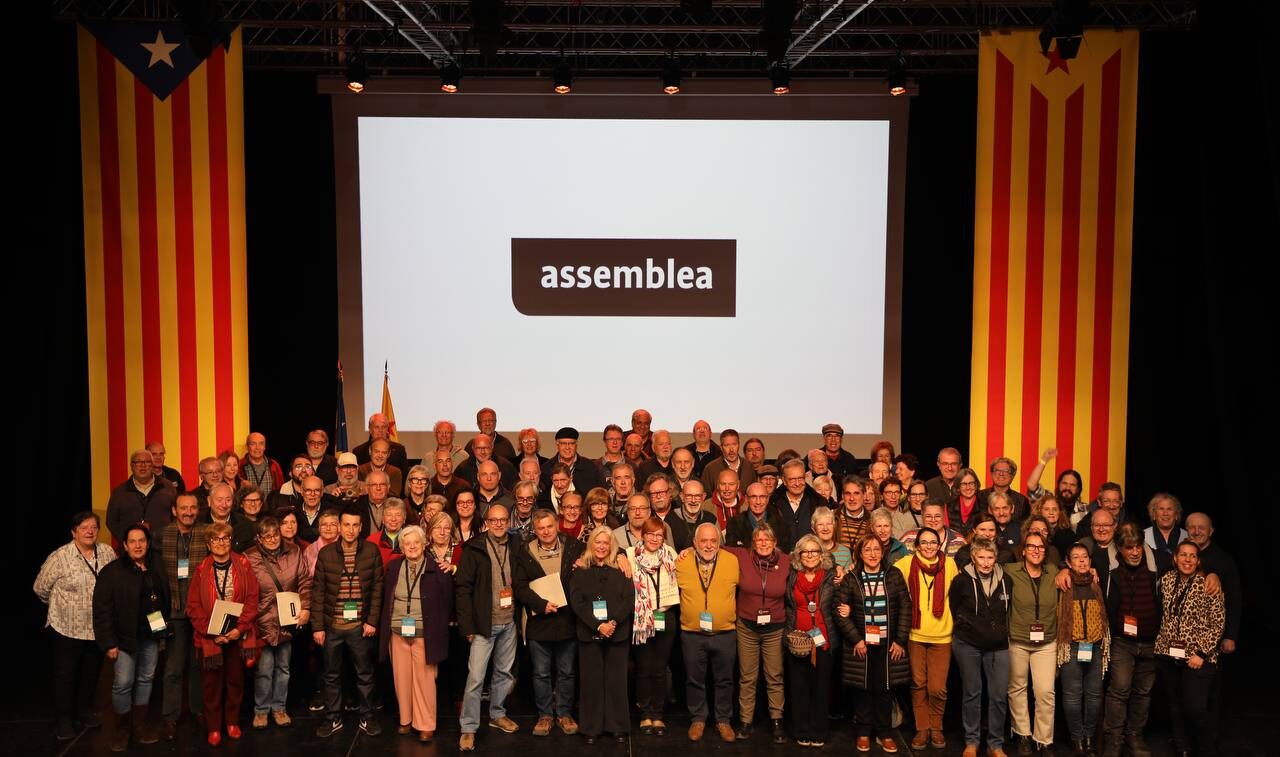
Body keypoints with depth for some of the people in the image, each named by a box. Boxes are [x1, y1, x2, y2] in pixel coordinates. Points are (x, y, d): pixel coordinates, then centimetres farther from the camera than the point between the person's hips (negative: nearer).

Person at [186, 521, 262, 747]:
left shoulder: (243, 565, -1)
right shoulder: (201, 570, -2)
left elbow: (252, 599, -4)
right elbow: (193, 606, -4)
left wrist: (240, 628, -13)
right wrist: (211, 632, -13)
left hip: (238, 635, 0)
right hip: (210, 637, 0)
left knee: (236, 680, 10)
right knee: (212, 683, 7)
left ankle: (232, 722, 27)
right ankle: (213, 727, 20)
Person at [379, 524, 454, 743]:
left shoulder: (438, 569, -3)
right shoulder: (393, 567, 8)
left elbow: (446, 602, 0)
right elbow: (385, 599, 14)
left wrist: (439, 629, -1)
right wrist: (384, 629, 9)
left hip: (425, 634, -3)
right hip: (397, 633, 3)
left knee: (424, 679, -1)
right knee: (401, 678, 9)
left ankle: (425, 725, 10)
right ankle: (406, 720, 23)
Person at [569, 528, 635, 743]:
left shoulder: (620, 570, 7)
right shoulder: (580, 571, 5)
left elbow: (629, 600, -1)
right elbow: (576, 602, -3)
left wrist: (613, 622, -15)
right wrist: (598, 625, -14)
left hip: (618, 633, 0)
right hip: (589, 634, 0)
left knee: (616, 679, 2)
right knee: (591, 679, 3)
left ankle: (618, 726, 12)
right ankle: (592, 728, 12)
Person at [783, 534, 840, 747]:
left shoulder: (831, 577, 0)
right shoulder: (791, 576, 2)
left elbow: (836, 607, 10)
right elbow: (784, 606, 12)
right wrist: (789, 632, 7)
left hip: (823, 641, 0)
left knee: (821, 687, 6)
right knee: (799, 687, 6)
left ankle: (818, 733, 18)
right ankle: (801, 732, 18)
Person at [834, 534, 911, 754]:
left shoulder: (894, 575, 2)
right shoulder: (851, 578, 0)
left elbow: (905, 607, 1)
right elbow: (840, 611, -3)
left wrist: (900, 640, -4)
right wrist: (856, 639, -9)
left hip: (888, 645, 1)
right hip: (860, 645, 0)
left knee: (885, 688, 5)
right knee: (863, 688, 5)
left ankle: (885, 733, 19)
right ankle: (864, 733, 18)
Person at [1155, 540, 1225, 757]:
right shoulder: (1166, 580, 6)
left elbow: (1218, 623, -7)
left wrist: (1202, 653, -12)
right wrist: (1159, 644, 12)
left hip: (1197, 657, -4)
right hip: (1168, 654, 4)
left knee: (1196, 708, -11)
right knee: (1176, 707, 8)